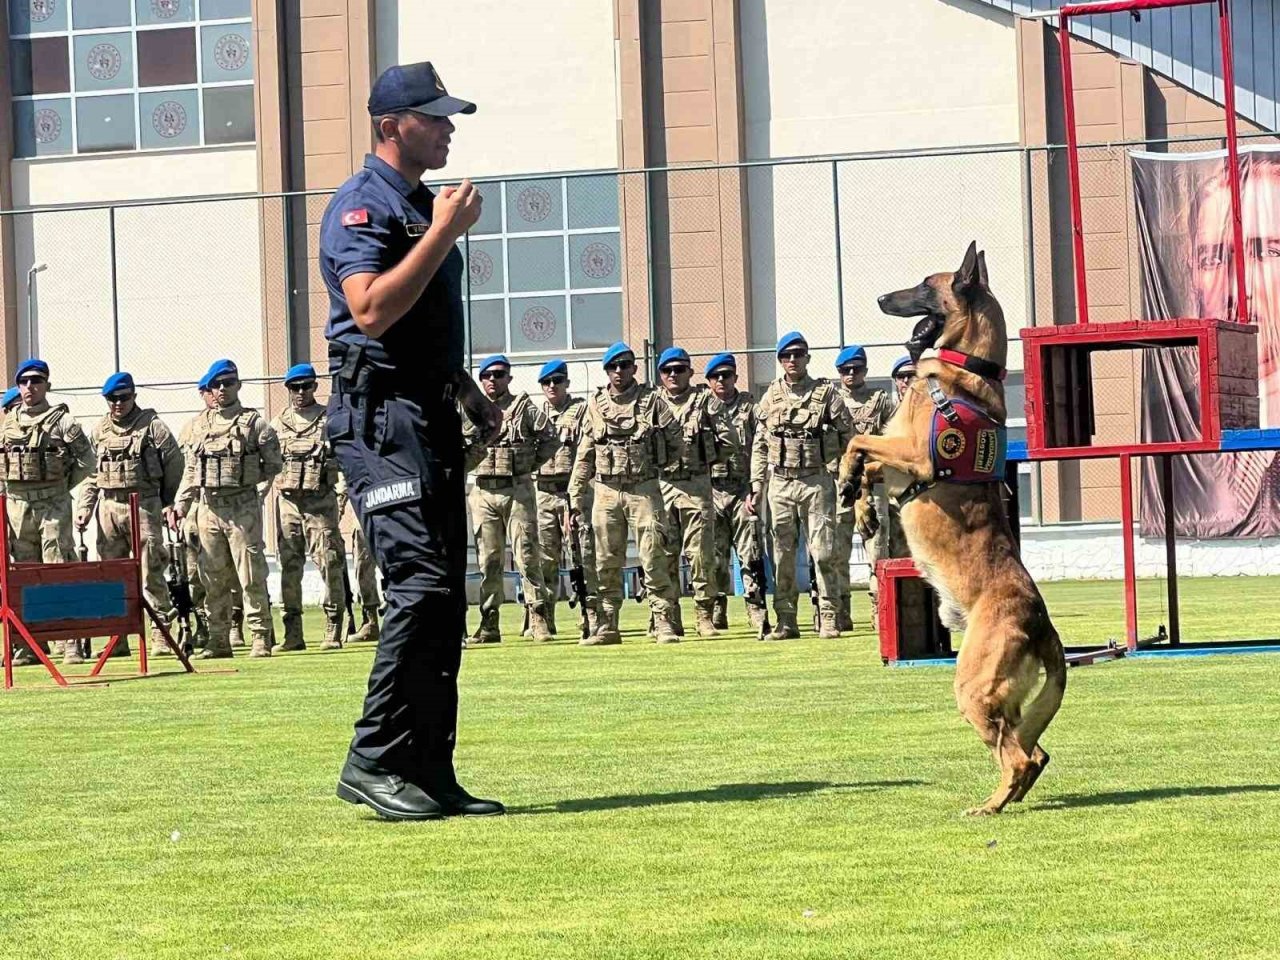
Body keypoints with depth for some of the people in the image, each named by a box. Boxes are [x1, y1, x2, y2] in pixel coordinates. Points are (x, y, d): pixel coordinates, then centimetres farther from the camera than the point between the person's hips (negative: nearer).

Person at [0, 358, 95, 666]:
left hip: (53, 506, -4)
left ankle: (71, 644, -8)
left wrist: (62, 486, 3)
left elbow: (87, 461, 1)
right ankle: (29, 645, 10)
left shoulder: (62, 421, -1)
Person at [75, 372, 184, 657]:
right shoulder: (99, 431, 13)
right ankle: (117, 639, 9)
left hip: (144, 504, -4)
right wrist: (84, 510, 6)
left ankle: (161, 635, -2)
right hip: (109, 506, 4)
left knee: (150, 573, -6)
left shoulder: (152, 426, 1)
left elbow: (174, 463, 3)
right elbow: (90, 475, 15)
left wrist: (169, 503, 2)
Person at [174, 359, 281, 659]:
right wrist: (182, 502, 8)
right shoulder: (200, 425, 14)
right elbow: (191, 468, 16)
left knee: (251, 576, -6)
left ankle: (261, 637, -3)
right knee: (213, 578, 7)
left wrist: (258, 493, -3)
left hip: (243, 508, -4)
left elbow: (274, 463, 4)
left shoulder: (254, 422, 2)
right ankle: (218, 640, 13)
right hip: (209, 508, 4)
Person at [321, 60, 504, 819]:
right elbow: (372, 310, -24)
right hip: (381, 414, -10)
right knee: (421, 583, -18)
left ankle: (430, 772, 9)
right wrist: (444, 234, -20)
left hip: (434, 416, 10)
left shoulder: (425, 207, 21)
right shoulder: (362, 206, -8)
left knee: (446, 598, 7)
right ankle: (375, 762, -14)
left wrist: (471, 394, 18)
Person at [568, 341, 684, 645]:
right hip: (606, 491, 3)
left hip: (644, 489, -3)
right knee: (607, 563, 5)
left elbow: (676, 439, 10)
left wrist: (658, 463, 7)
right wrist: (575, 499, 6)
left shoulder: (650, 400, 2)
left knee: (654, 560, -6)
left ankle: (664, 625, -4)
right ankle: (607, 627, 10)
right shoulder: (596, 405, 9)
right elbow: (584, 457, 10)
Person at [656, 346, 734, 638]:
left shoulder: (706, 401, 6)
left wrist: (702, 457, 0)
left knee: (701, 553, -4)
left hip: (697, 485, -2)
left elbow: (727, 443, 2)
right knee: (664, 554, 2)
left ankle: (705, 616, 2)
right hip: (661, 486, 2)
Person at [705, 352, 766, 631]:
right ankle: (717, 611, 8)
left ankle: (757, 609, -5)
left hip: (743, 489, -1)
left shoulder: (749, 407, 8)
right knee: (715, 555, 3)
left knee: (750, 552, -6)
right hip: (712, 490, 1)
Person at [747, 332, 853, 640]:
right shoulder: (771, 397, 11)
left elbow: (848, 438, 3)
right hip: (780, 483, 3)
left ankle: (827, 619, -1)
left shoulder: (826, 393, 4)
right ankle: (786, 622, 8)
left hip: (817, 481, -3)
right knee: (782, 555, 3)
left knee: (824, 553, -5)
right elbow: (759, 446, 13)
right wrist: (756, 486, 6)